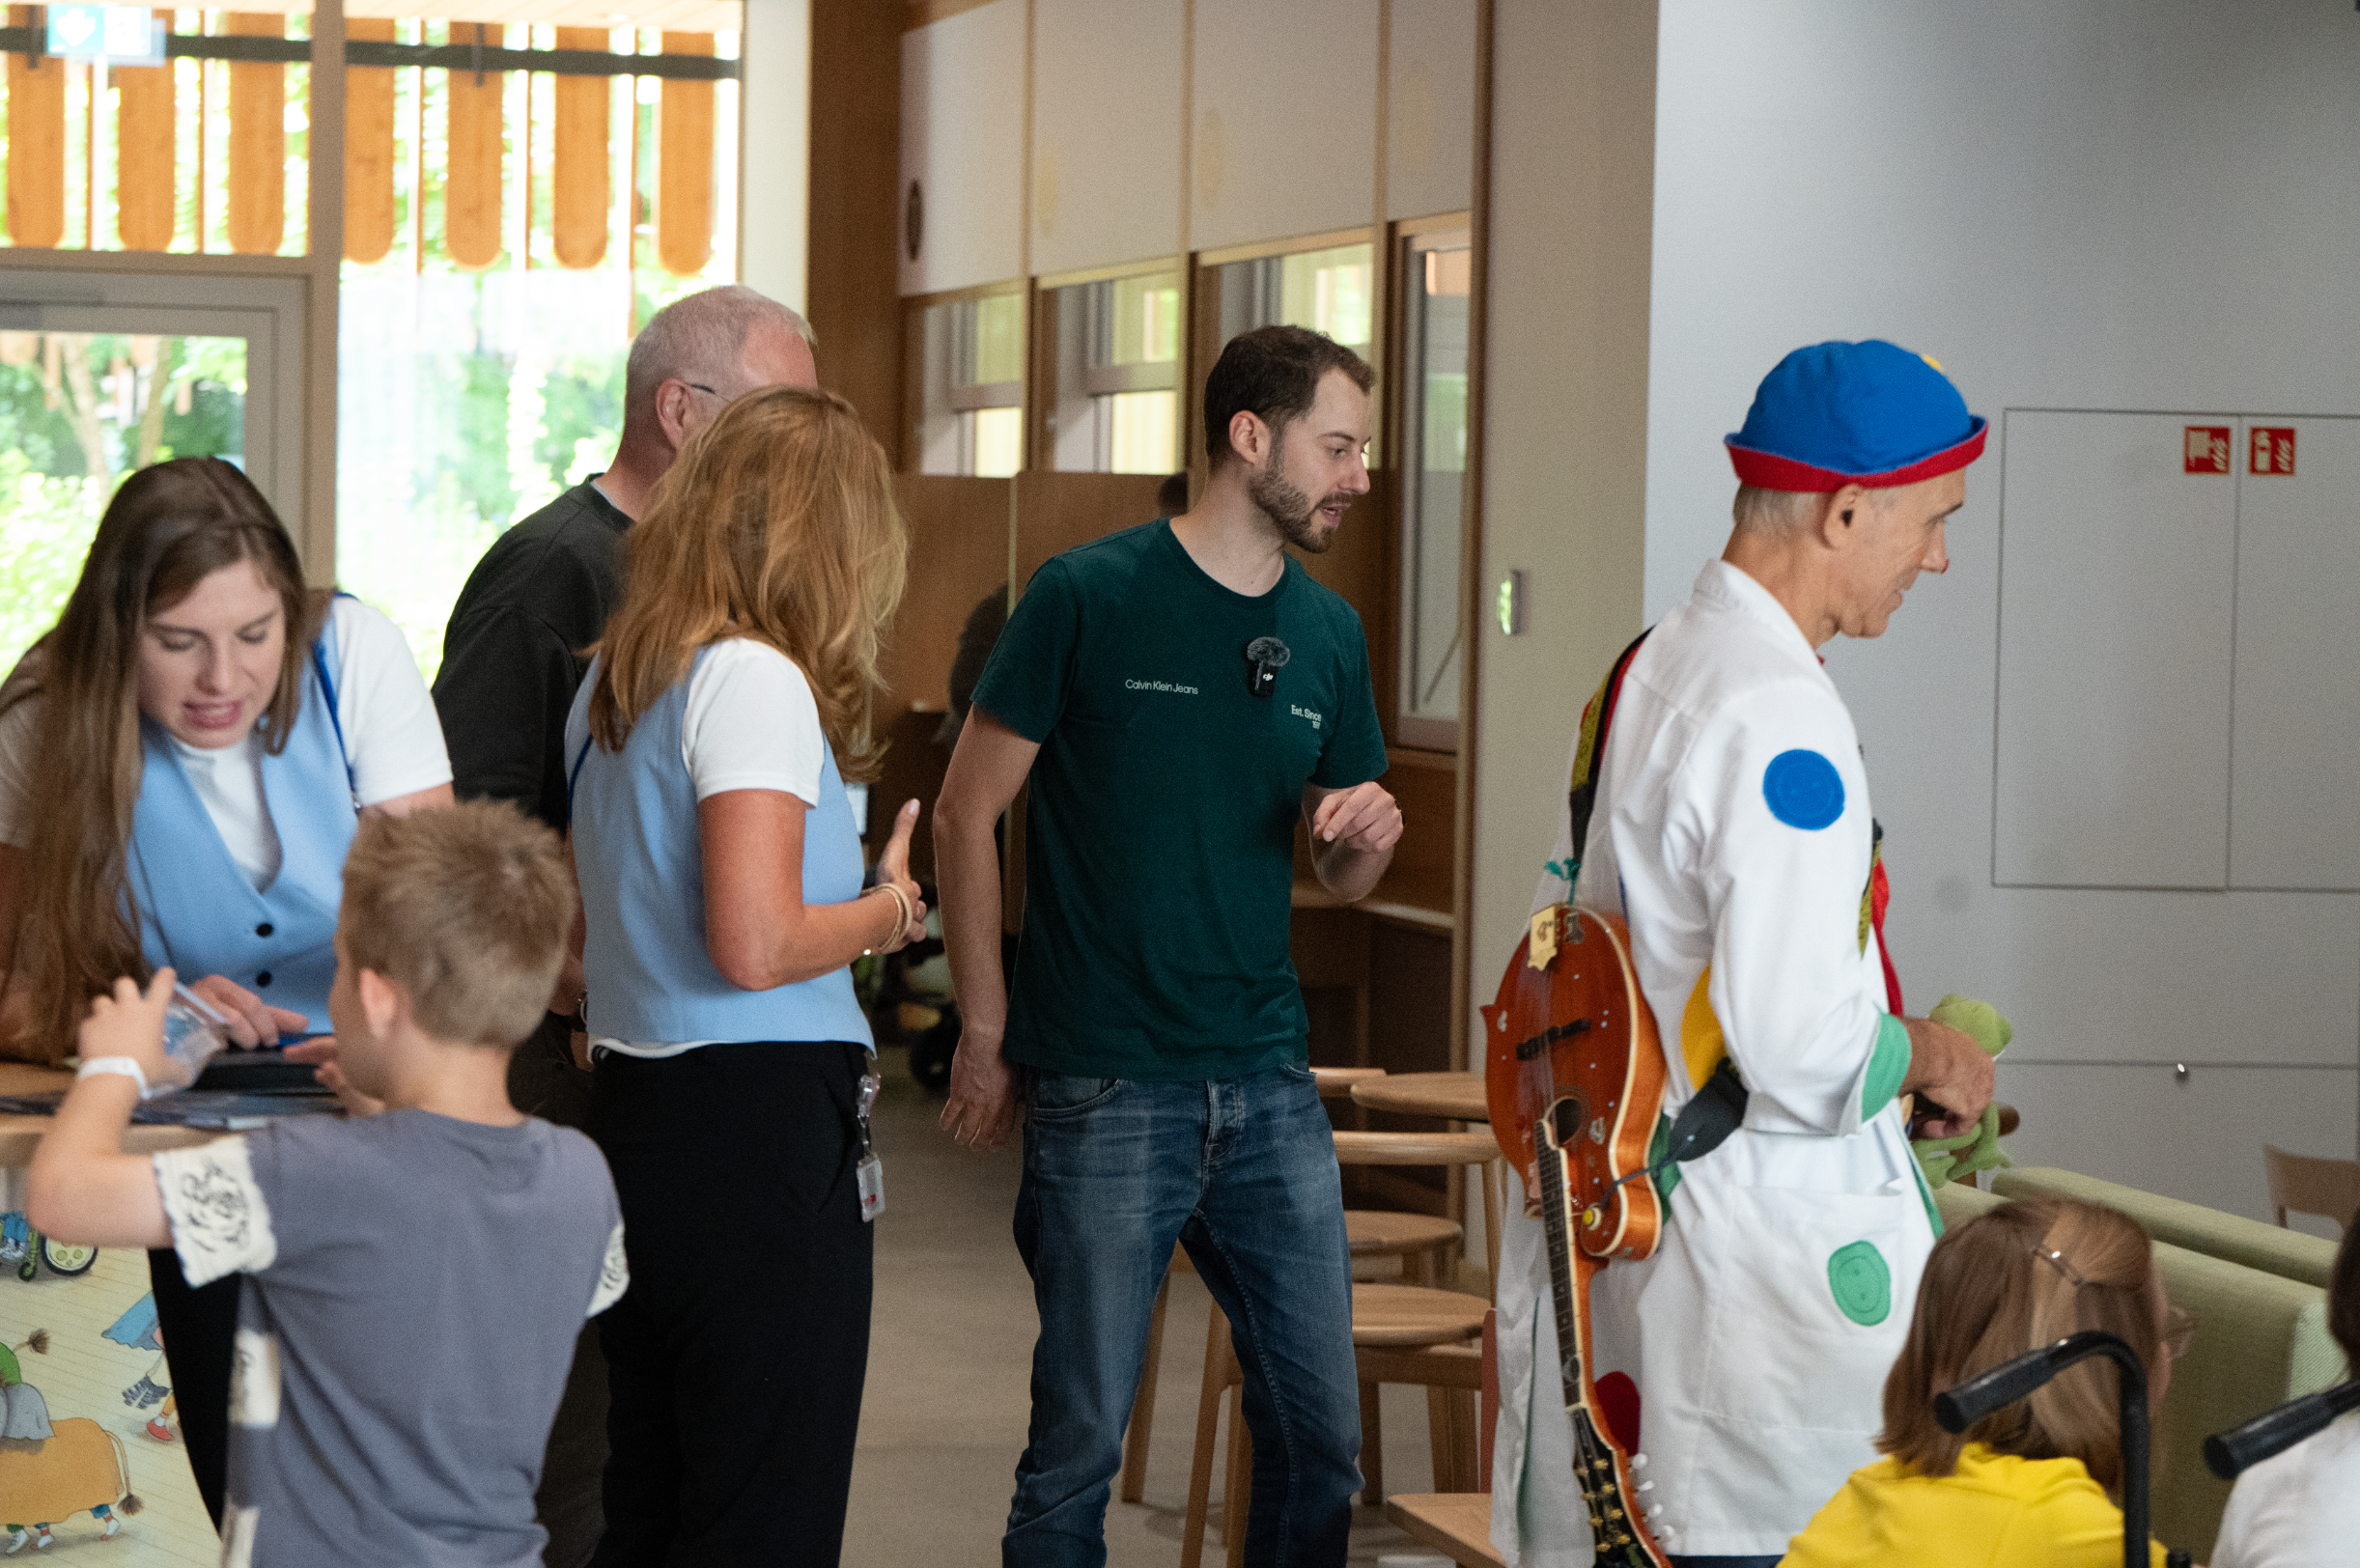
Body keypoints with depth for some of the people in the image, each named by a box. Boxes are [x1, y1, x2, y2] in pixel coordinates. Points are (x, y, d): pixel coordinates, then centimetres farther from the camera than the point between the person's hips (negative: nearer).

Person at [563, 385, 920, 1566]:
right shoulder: (756, 680, -14)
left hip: (630, 1107, 9)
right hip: (759, 1125, -9)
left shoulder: (610, 682, 13)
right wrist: (890, 909, -5)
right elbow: (755, 948, -22)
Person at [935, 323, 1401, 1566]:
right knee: (1081, 1439, 0)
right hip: (1104, 1091, -5)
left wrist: (1371, 831, -5)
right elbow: (966, 814, -2)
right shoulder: (1089, 598, -6)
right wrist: (986, 1033, -4)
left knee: (1321, 1429, 6)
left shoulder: (1329, 634, 10)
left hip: (1269, 1088, 5)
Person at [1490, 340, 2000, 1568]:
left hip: (1619, 1225, 10)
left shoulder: (1639, 673, 12)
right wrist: (1930, 1054, -4)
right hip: (1765, 1270, -10)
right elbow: (1805, 1051, -25)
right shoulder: (1781, 718, -18)